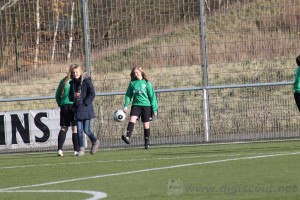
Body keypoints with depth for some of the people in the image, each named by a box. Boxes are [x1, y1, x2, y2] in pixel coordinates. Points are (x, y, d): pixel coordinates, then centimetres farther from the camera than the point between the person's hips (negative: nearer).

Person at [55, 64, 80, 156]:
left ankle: (60, 149, -7)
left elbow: (57, 95, 9)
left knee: (63, 128, 6)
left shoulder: (63, 81, 8)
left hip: (64, 106, 3)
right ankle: (76, 150, -2)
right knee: (75, 128, 1)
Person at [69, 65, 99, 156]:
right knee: (79, 130, 1)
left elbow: (92, 94, -12)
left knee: (86, 130, -4)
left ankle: (95, 142, 23)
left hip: (86, 109, -5)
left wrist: (85, 103, -16)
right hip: (77, 110, 5)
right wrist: (74, 96, -6)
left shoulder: (86, 82, -7)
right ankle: (81, 149, 6)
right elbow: (70, 96, 17)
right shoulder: (73, 83, 11)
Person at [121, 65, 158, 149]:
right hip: (136, 105, 2)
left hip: (146, 105, -2)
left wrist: (154, 109, -1)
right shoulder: (132, 83, 6)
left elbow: (152, 96, 1)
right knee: (132, 120, -22)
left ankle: (147, 143, 14)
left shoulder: (146, 83, -2)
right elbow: (128, 95, 11)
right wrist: (126, 105, -1)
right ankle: (127, 137, -36)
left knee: (146, 125, 3)